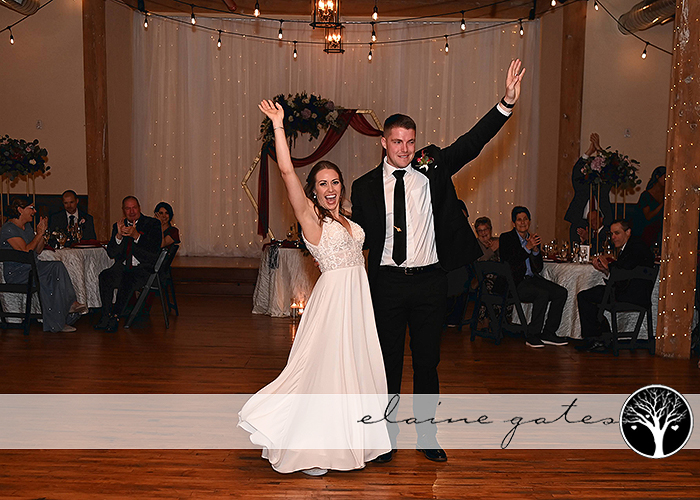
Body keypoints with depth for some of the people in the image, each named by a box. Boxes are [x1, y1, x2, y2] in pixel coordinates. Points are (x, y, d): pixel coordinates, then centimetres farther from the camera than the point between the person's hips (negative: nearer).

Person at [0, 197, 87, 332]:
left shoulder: (27, 226, 17)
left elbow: (38, 251, 16)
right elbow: (25, 251, -20)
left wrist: (42, 232, 4)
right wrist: (39, 233, -11)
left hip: (31, 268, 8)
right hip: (16, 273, -8)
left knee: (58, 266, -20)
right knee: (46, 281, -30)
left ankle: (70, 304, -26)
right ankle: (56, 323, -22)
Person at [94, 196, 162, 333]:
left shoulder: (152, 224, 3)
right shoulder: (118, 226, 14)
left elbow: (155, 249, -11)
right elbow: (111, 253, 5)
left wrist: (136, 235, -24)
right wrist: (118, 236, -13)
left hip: (144, 269, -4)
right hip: (122, 268, 4)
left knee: (127, 281, -33)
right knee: (104, 276, -26)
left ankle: (115, 316, -20)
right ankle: (106, 316, -21)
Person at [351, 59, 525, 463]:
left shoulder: (432, 170, 3)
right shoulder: (365, 186, 3)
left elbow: (471, 143, -6)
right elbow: (359, 237, 9)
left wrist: (507, 103, -14)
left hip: (429, 281, 1)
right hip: (387, 282, 0)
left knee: (428, 360, 10)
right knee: (388, 361, 9)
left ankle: (426, 434, 25)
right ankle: (387, 434, 25)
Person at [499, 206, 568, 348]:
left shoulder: (533, 239, 16)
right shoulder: (506, 238, -1)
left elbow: (539, 268, 9)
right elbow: (509, 264, -16)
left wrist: (536, 250, -8)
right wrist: (527, 248, -20)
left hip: (532, 278, 7)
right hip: (514, 282, -7)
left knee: (561, 292, -12)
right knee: (543, 294, -29)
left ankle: (548, 333, -5)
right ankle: (532, 335, -18)